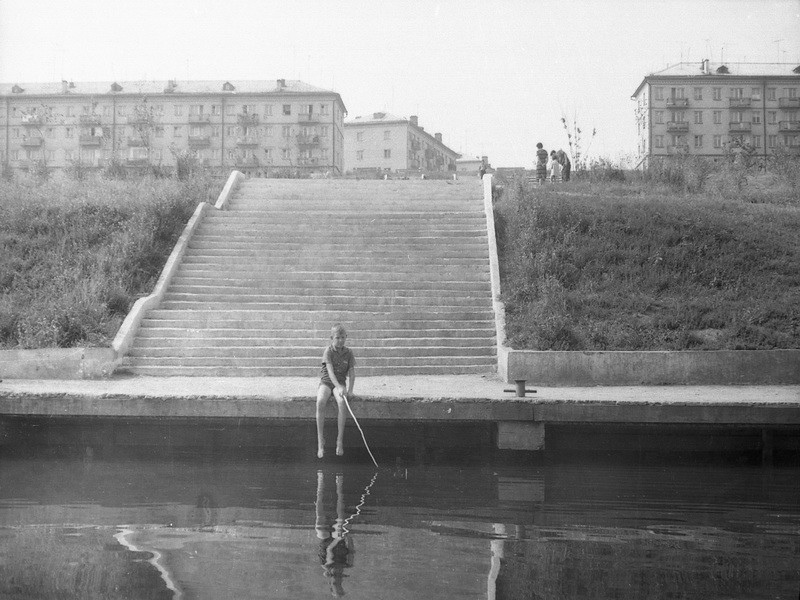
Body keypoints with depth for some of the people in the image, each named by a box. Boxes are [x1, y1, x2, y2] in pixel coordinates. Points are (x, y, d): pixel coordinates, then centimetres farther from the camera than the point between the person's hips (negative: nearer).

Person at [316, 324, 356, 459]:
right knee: (320, 402, -34)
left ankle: (340, 440, -24)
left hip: (340, 383, 2)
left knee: (342, 402, -32)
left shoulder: (348, 353, 3)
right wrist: (339, 387, -33)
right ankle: (320, 442, -26)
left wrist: (350, 390, -14)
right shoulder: (328, 351, -7)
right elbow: (330, 371, -19)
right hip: (326, 382, -2)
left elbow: (351, 372, 2)